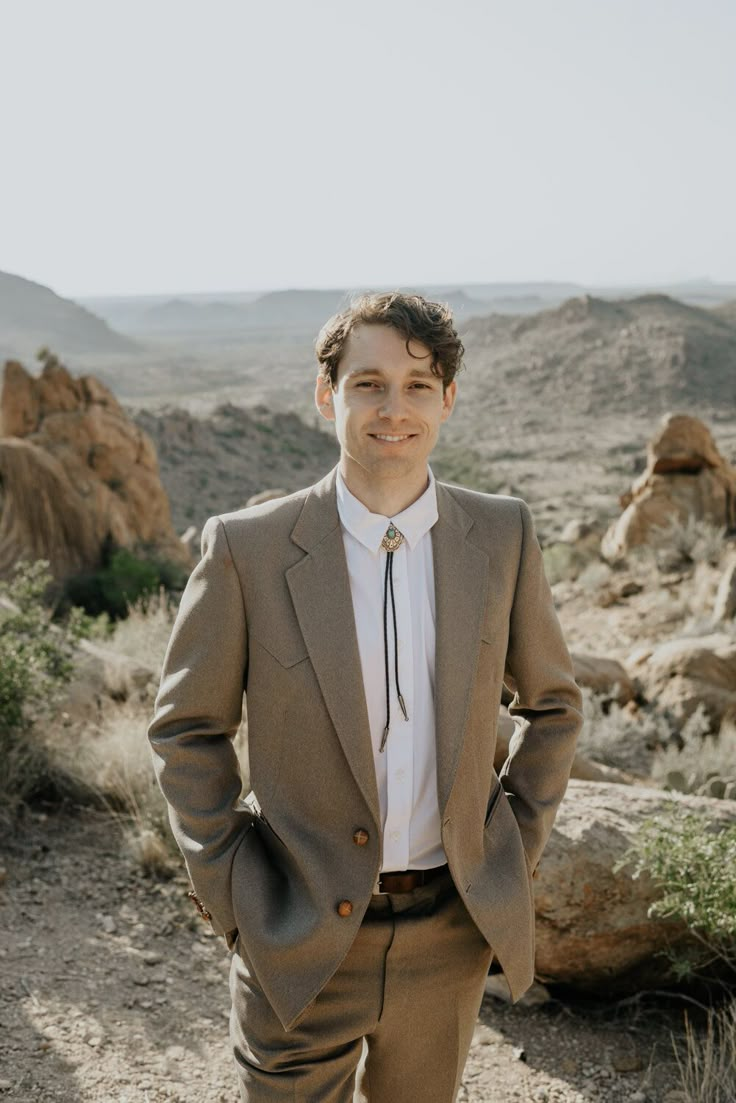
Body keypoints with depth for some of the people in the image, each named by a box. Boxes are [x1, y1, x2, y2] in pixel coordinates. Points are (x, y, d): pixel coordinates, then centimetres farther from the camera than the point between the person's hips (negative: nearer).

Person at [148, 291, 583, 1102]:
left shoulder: (502, 536, -4)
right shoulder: (247, 548, -12)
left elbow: (552, 705, 10)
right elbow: (186, 727, -1)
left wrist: (516, 850, 5)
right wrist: (228, 895, -5)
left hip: (451, 934, 3)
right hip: (301, 943, -2)